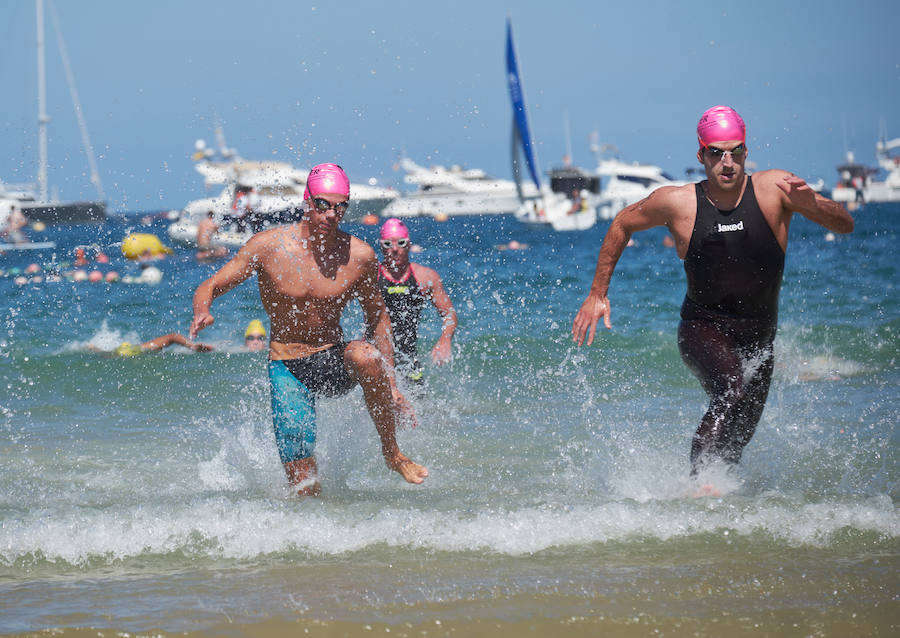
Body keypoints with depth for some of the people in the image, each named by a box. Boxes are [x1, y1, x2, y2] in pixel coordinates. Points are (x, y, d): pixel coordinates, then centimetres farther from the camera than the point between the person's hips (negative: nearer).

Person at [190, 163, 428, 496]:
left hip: (335, 361, 1)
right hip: (288, 369, -1)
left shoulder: (359, 256, -7)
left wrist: (390, 386, 5)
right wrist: (202, 313, -32)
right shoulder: (269, 246, -11)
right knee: (306, 488, -10)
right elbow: (209, 287, -7)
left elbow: (377, 318, 7)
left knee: (365, 356, -37)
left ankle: (391, 452, -16)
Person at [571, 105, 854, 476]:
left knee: (737, 441, 11)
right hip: (702, 330, -3)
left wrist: (811, 205, -38)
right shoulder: (677, 203, -12)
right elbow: (623, 225, 7)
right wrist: (598, 293, 8)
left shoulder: (773, 189, -14)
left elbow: (845, 226, -17)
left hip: (758, 337, 3)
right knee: (730, 391, -32)